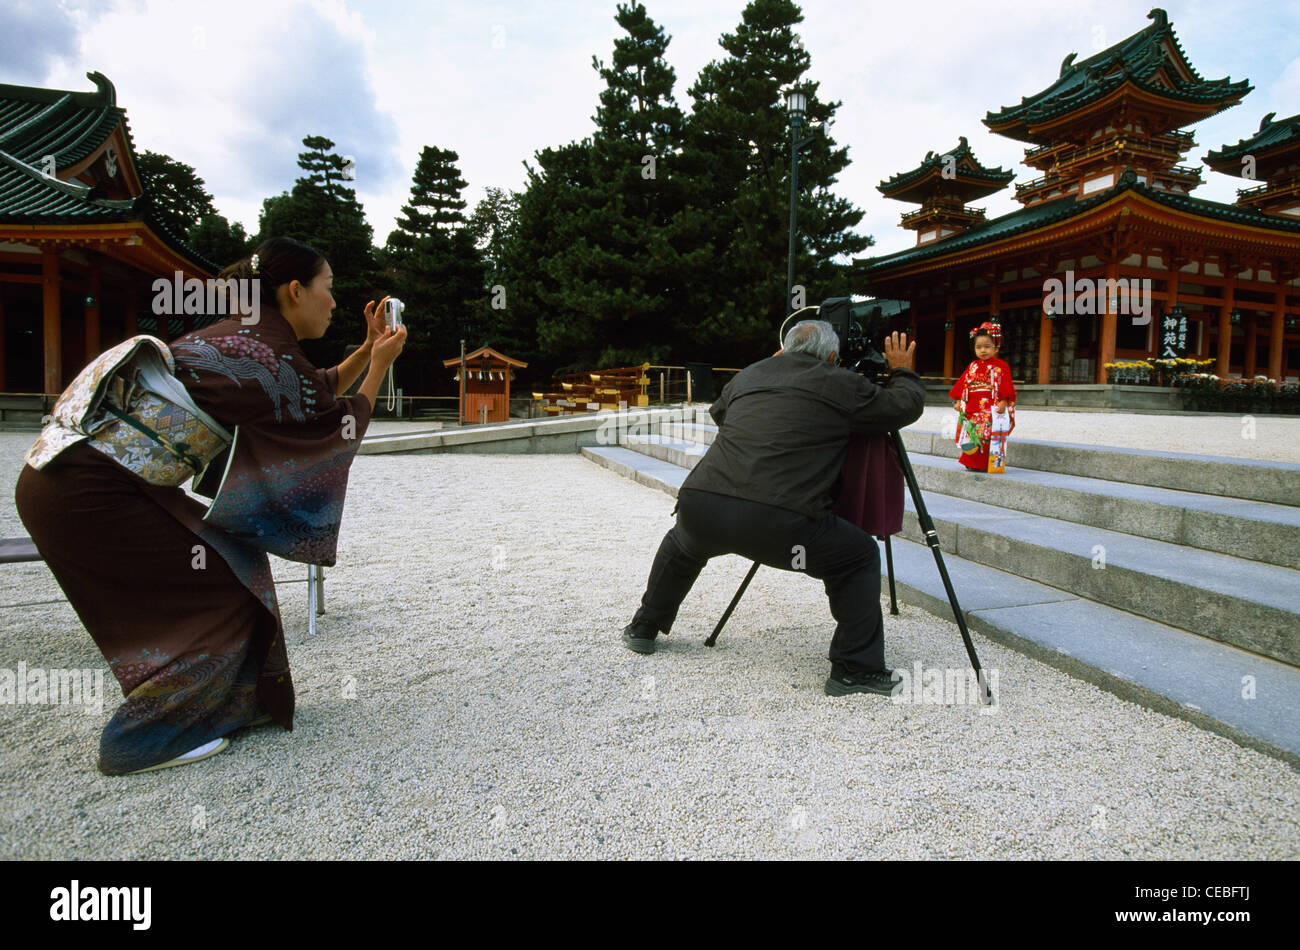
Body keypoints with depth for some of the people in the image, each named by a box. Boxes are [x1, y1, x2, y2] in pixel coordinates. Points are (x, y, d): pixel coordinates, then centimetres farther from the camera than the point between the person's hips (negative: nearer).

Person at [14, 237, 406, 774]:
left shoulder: (242, 336, 14)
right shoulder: (270, 355, -14)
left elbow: (316, 393, 27)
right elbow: (337, 428, -3)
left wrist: (369, 349, 19)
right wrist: (379, 367, 5)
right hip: (89, 495, -9)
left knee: (236, 561, 16)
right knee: (222, 591, 2)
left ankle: (232, 699, 30)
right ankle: (146, 740, 13)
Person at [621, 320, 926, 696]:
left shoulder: (749, 374, 24)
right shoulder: (840, 384, 10)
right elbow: (906, 406, 18)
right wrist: (902, 371, 38)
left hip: (699, 508, 5)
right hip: (779, 522, -4)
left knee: (682, 544, 37)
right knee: (858, 557, 18)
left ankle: (643, 628, 48)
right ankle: (856, 669, 16)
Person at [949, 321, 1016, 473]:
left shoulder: (1001, 366, 0)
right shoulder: (973, 366, 15)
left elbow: (1006, 387, -7)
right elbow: (963, 384, 16)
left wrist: (1003, 402, -18)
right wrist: (959, 401, 9)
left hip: (991, 408, -5)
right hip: (972, 407, 5)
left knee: (987, 437, -8)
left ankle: (985, 464, -4)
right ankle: (973, 464, 11)